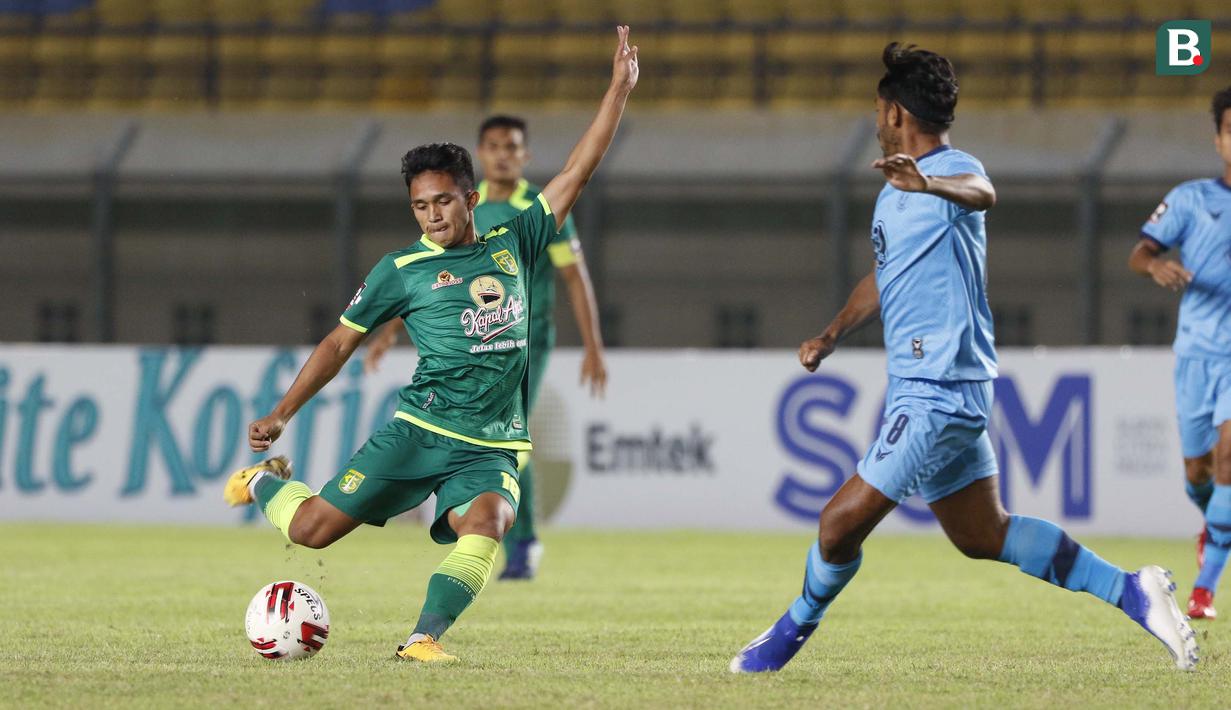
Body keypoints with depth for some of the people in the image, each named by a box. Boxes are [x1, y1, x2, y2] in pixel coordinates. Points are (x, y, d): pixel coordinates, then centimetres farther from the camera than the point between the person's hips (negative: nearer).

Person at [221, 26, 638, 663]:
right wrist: (280, 414, 7)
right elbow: (341, 342, 11)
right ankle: (266, 482, 28)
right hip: (420, 431, -1)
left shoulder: (512, 247, 12)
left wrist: (619, 90, 7)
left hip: (493, 448, 1)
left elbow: (574, 174, 12)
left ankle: (425, 637, -32)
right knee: (312, 529, -5)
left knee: (488, 520, -31)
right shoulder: (401, 271, 5)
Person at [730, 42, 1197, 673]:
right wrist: (833, 334, 20)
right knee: (984, 536, 13)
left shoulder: (954, 169, -15)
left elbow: (981, 193, -42)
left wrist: (929, 184, -62)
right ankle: (1131, 592, 14)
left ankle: (793, 630, 14)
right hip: (918, 384, 10)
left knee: (842, 522, -6)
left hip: (938, 390, -10)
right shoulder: (897, 185, 16)